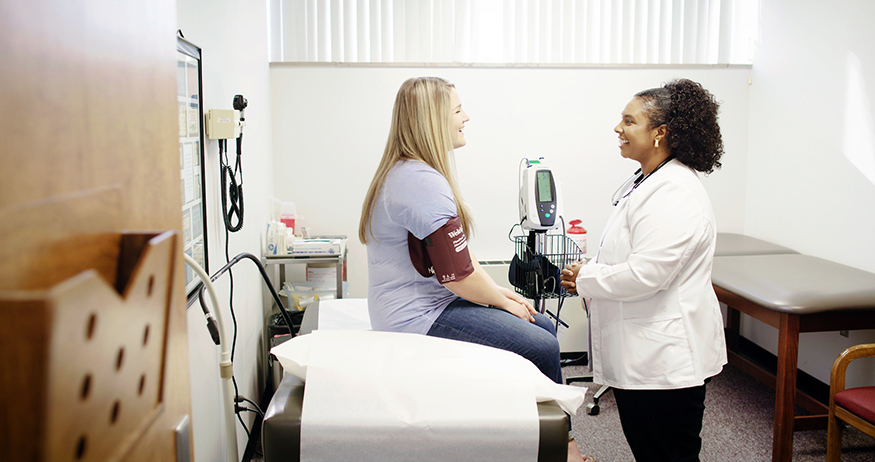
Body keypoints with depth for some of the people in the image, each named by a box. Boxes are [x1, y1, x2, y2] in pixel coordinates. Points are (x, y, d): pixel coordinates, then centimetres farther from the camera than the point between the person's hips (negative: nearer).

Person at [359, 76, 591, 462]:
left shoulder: (408, 171, 12)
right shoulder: (422, 182, -22)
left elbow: (458, 253, 16)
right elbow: (457, 274, -22)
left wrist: (500, 291, 8)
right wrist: (503, 302, -5)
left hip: (432, 301, 11)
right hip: (420, 317, -11)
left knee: (544, 327, 9)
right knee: (541, 347, -15)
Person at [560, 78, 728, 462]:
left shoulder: (674, 193, -21)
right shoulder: (644, 183, 13)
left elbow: (645, 274, -28)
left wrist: (585, 279, -12)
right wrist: (588, 275, 3)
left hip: (666, 361, -10)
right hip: (641, 355, 11)